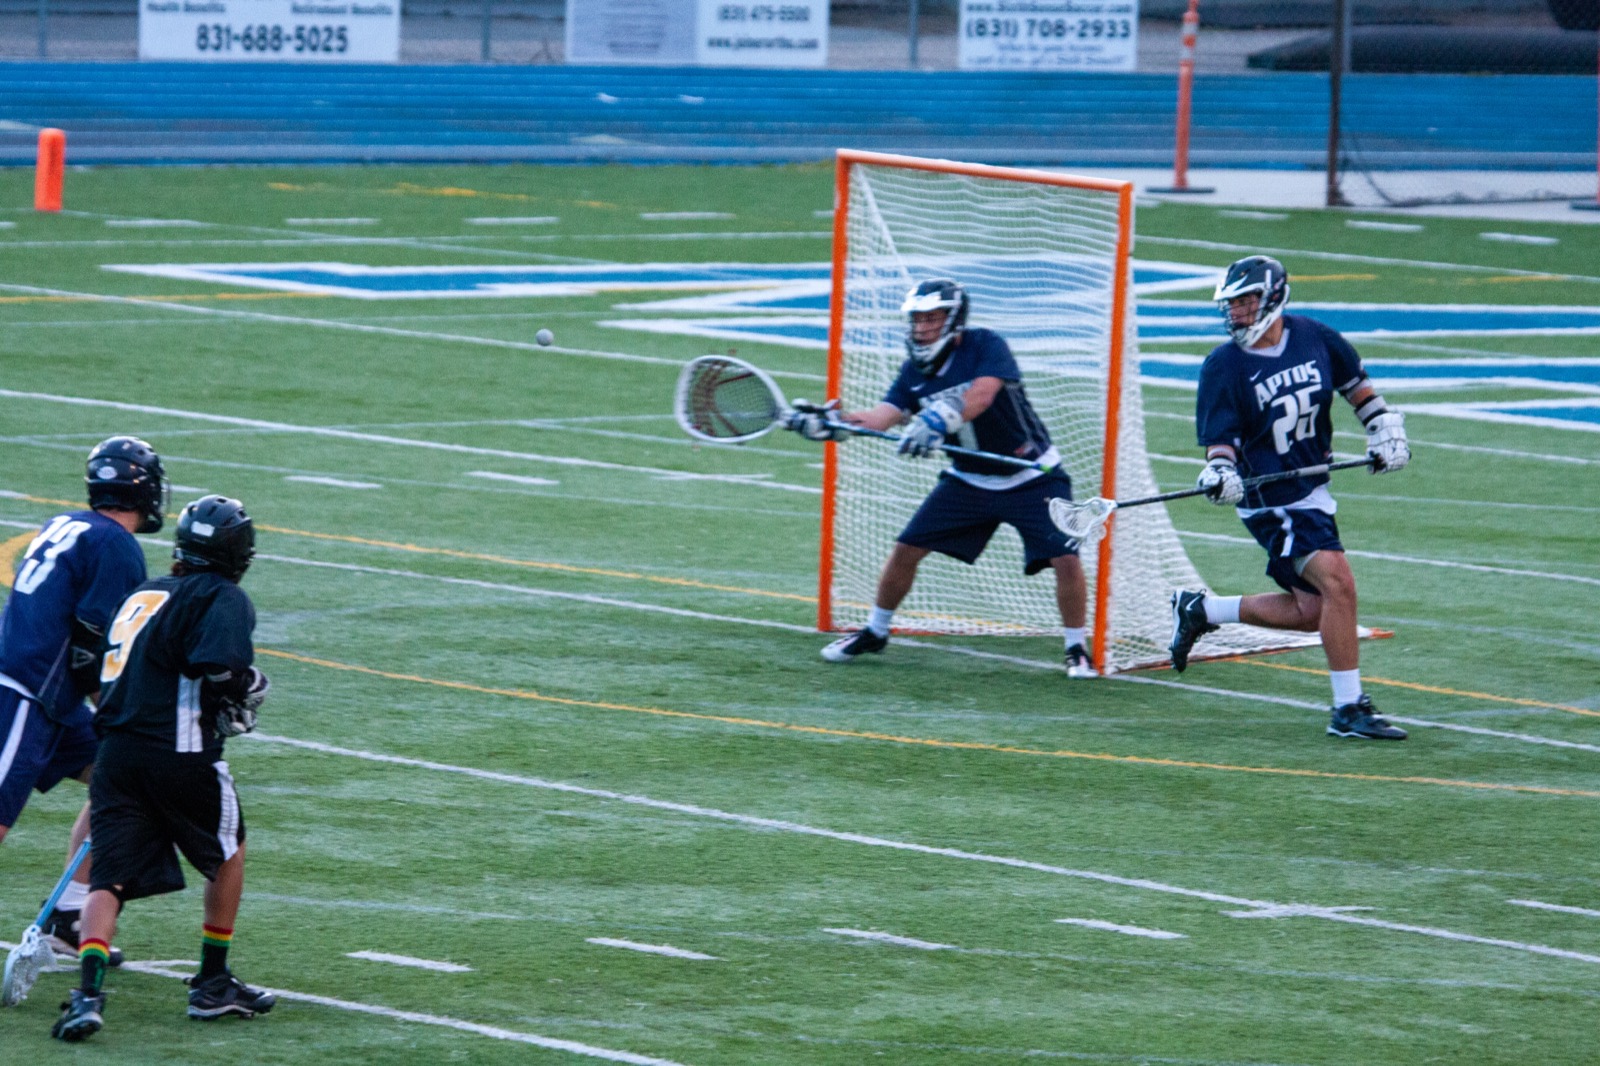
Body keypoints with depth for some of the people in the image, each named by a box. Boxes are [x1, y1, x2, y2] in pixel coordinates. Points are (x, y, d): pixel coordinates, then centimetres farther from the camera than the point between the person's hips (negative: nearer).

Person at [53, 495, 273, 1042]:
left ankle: (88, 992, -20)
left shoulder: (141, 596, 19)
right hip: (180, 754, -5)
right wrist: (245, 691, -1)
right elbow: (220, 664, -21)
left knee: (109, 880, 1)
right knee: (228, 854, 19)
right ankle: (212, 985, 23)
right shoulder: (223, 598, -3)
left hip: (116, 751, 5)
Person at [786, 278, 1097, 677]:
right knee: (906, 549, 0)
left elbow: (981, 394, -38)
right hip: (969, 478, 5)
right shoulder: (915, 370, -4)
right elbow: (883, 417, -17)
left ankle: (1078, 649, 1)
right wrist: (830, 420, -34)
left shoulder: (985, 346, -20)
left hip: (1031, 476, -5)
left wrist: (938, 420, -54)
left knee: (1065, 558, -18)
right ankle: (875, 633, 21)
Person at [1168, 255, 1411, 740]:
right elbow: (1221, 439, -11)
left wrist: (1386, 431, 6)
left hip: (1312, 489, 6)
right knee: (1337, 581, -22)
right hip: (1269, 499, -6)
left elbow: (1355, 384, 16)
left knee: (1311, 611, 10)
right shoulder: (1224, 367, -11)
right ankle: (1348, 709, -15)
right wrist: (1220, 471, -31)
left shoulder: (1314, 337, 0)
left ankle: (1200, 609, 26)